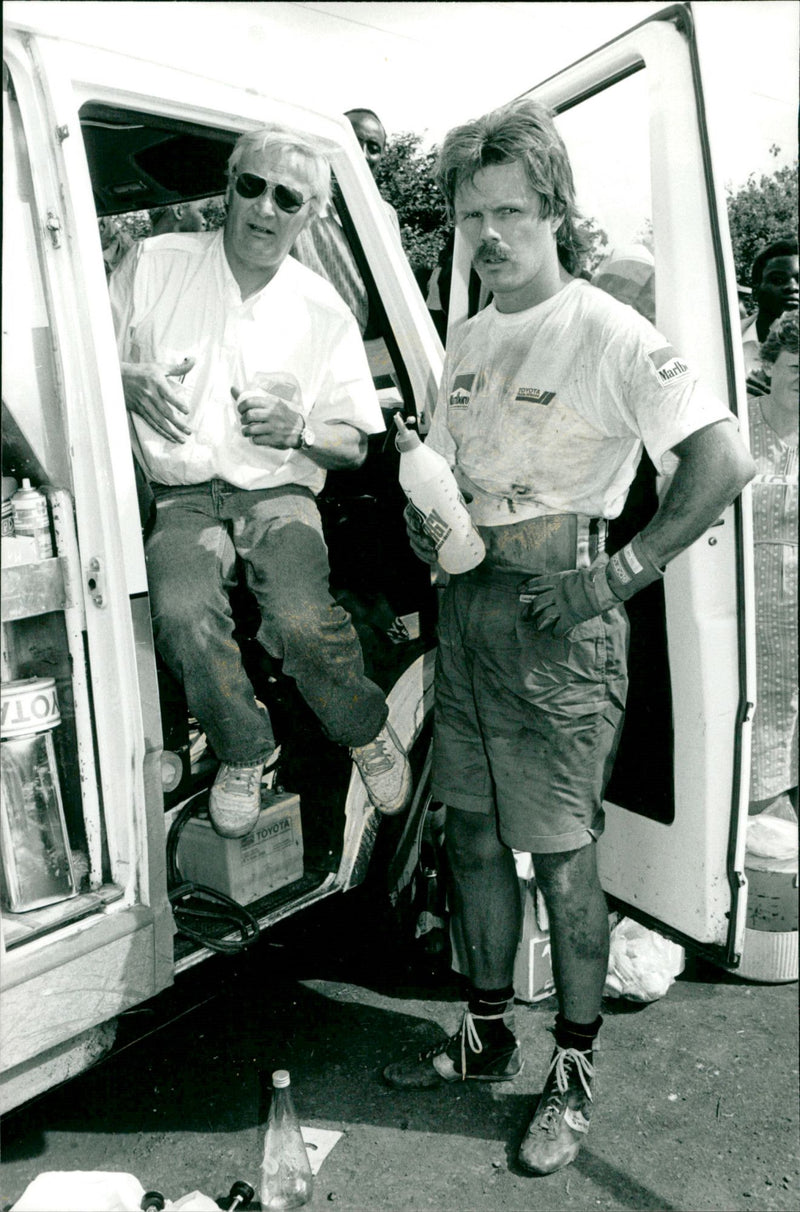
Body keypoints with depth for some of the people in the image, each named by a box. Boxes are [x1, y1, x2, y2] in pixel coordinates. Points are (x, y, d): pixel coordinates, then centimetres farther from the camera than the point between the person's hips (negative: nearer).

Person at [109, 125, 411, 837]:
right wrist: (126, 382, -14)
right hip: (183, 496, 1)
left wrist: (298, 431, -15)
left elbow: (356, 446, 8)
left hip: (279, 493, 0)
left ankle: (369, 730, 4)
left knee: (302, 621, -29)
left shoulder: (325, 312, 6)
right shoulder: (155, 264, 5)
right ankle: (244, 751, -1)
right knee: (182, 615, -30)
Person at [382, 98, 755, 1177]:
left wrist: (622, 575, -16)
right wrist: (423, 520, 3)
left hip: (558, 617, -7)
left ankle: (574, 1075, 24)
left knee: (563, 858, 3)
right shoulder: (469, 341, 15)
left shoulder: (609, 334, -9)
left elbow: (725, 460, -16)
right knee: (474, 836, 15)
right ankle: (486, 1037, 34)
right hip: (465, 606, 8)